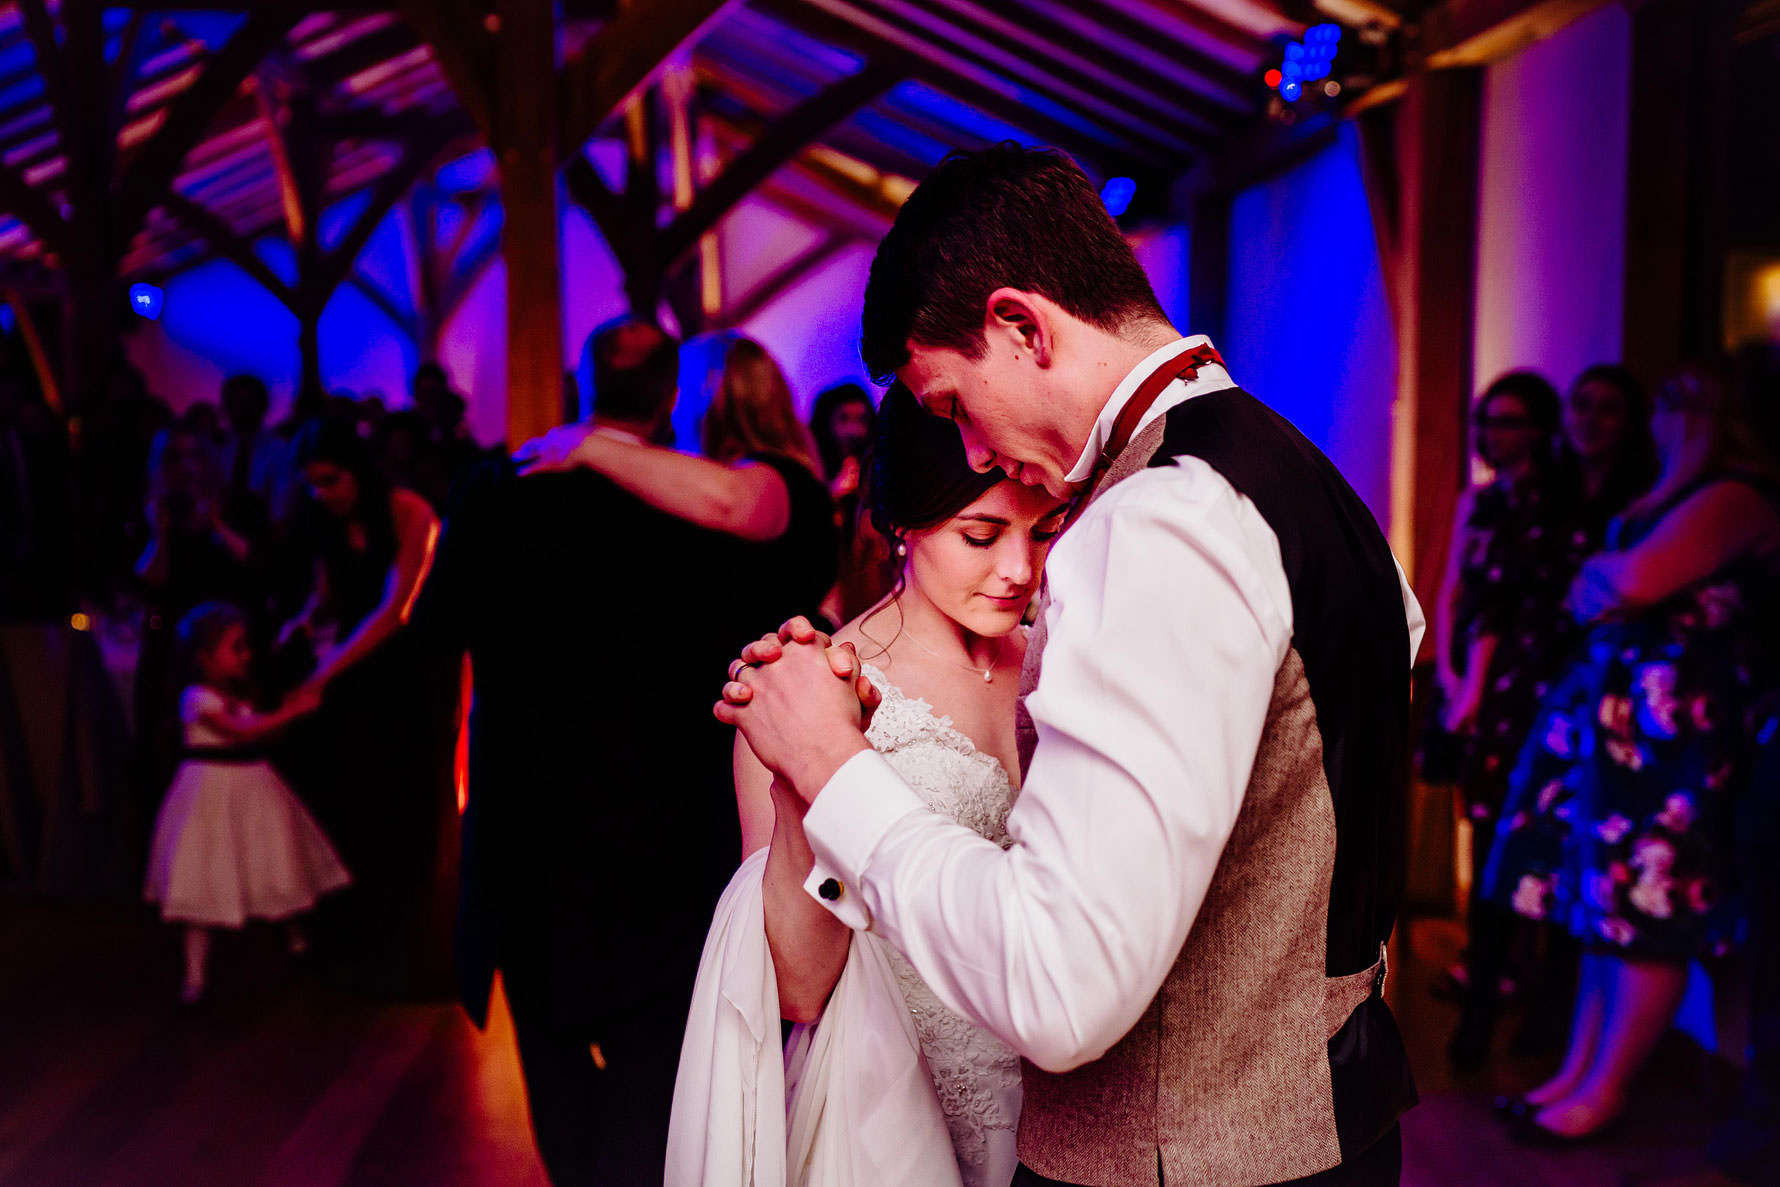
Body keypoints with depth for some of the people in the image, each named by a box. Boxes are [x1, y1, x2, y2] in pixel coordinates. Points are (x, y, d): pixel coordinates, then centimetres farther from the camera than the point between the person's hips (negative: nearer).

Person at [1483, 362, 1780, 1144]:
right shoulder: (1673, 501, 22)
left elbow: (1635, 582, -20)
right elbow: (1589, 599, 20)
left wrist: (1602, 569, 1)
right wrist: (1604, 582, -1)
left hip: (1673, 722, -10)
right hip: (1618, 715, 10)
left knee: (1645, 909, -3)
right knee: (1606, 902, 11)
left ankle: (1603, 1092, 6)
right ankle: (1577, 1071, 18)